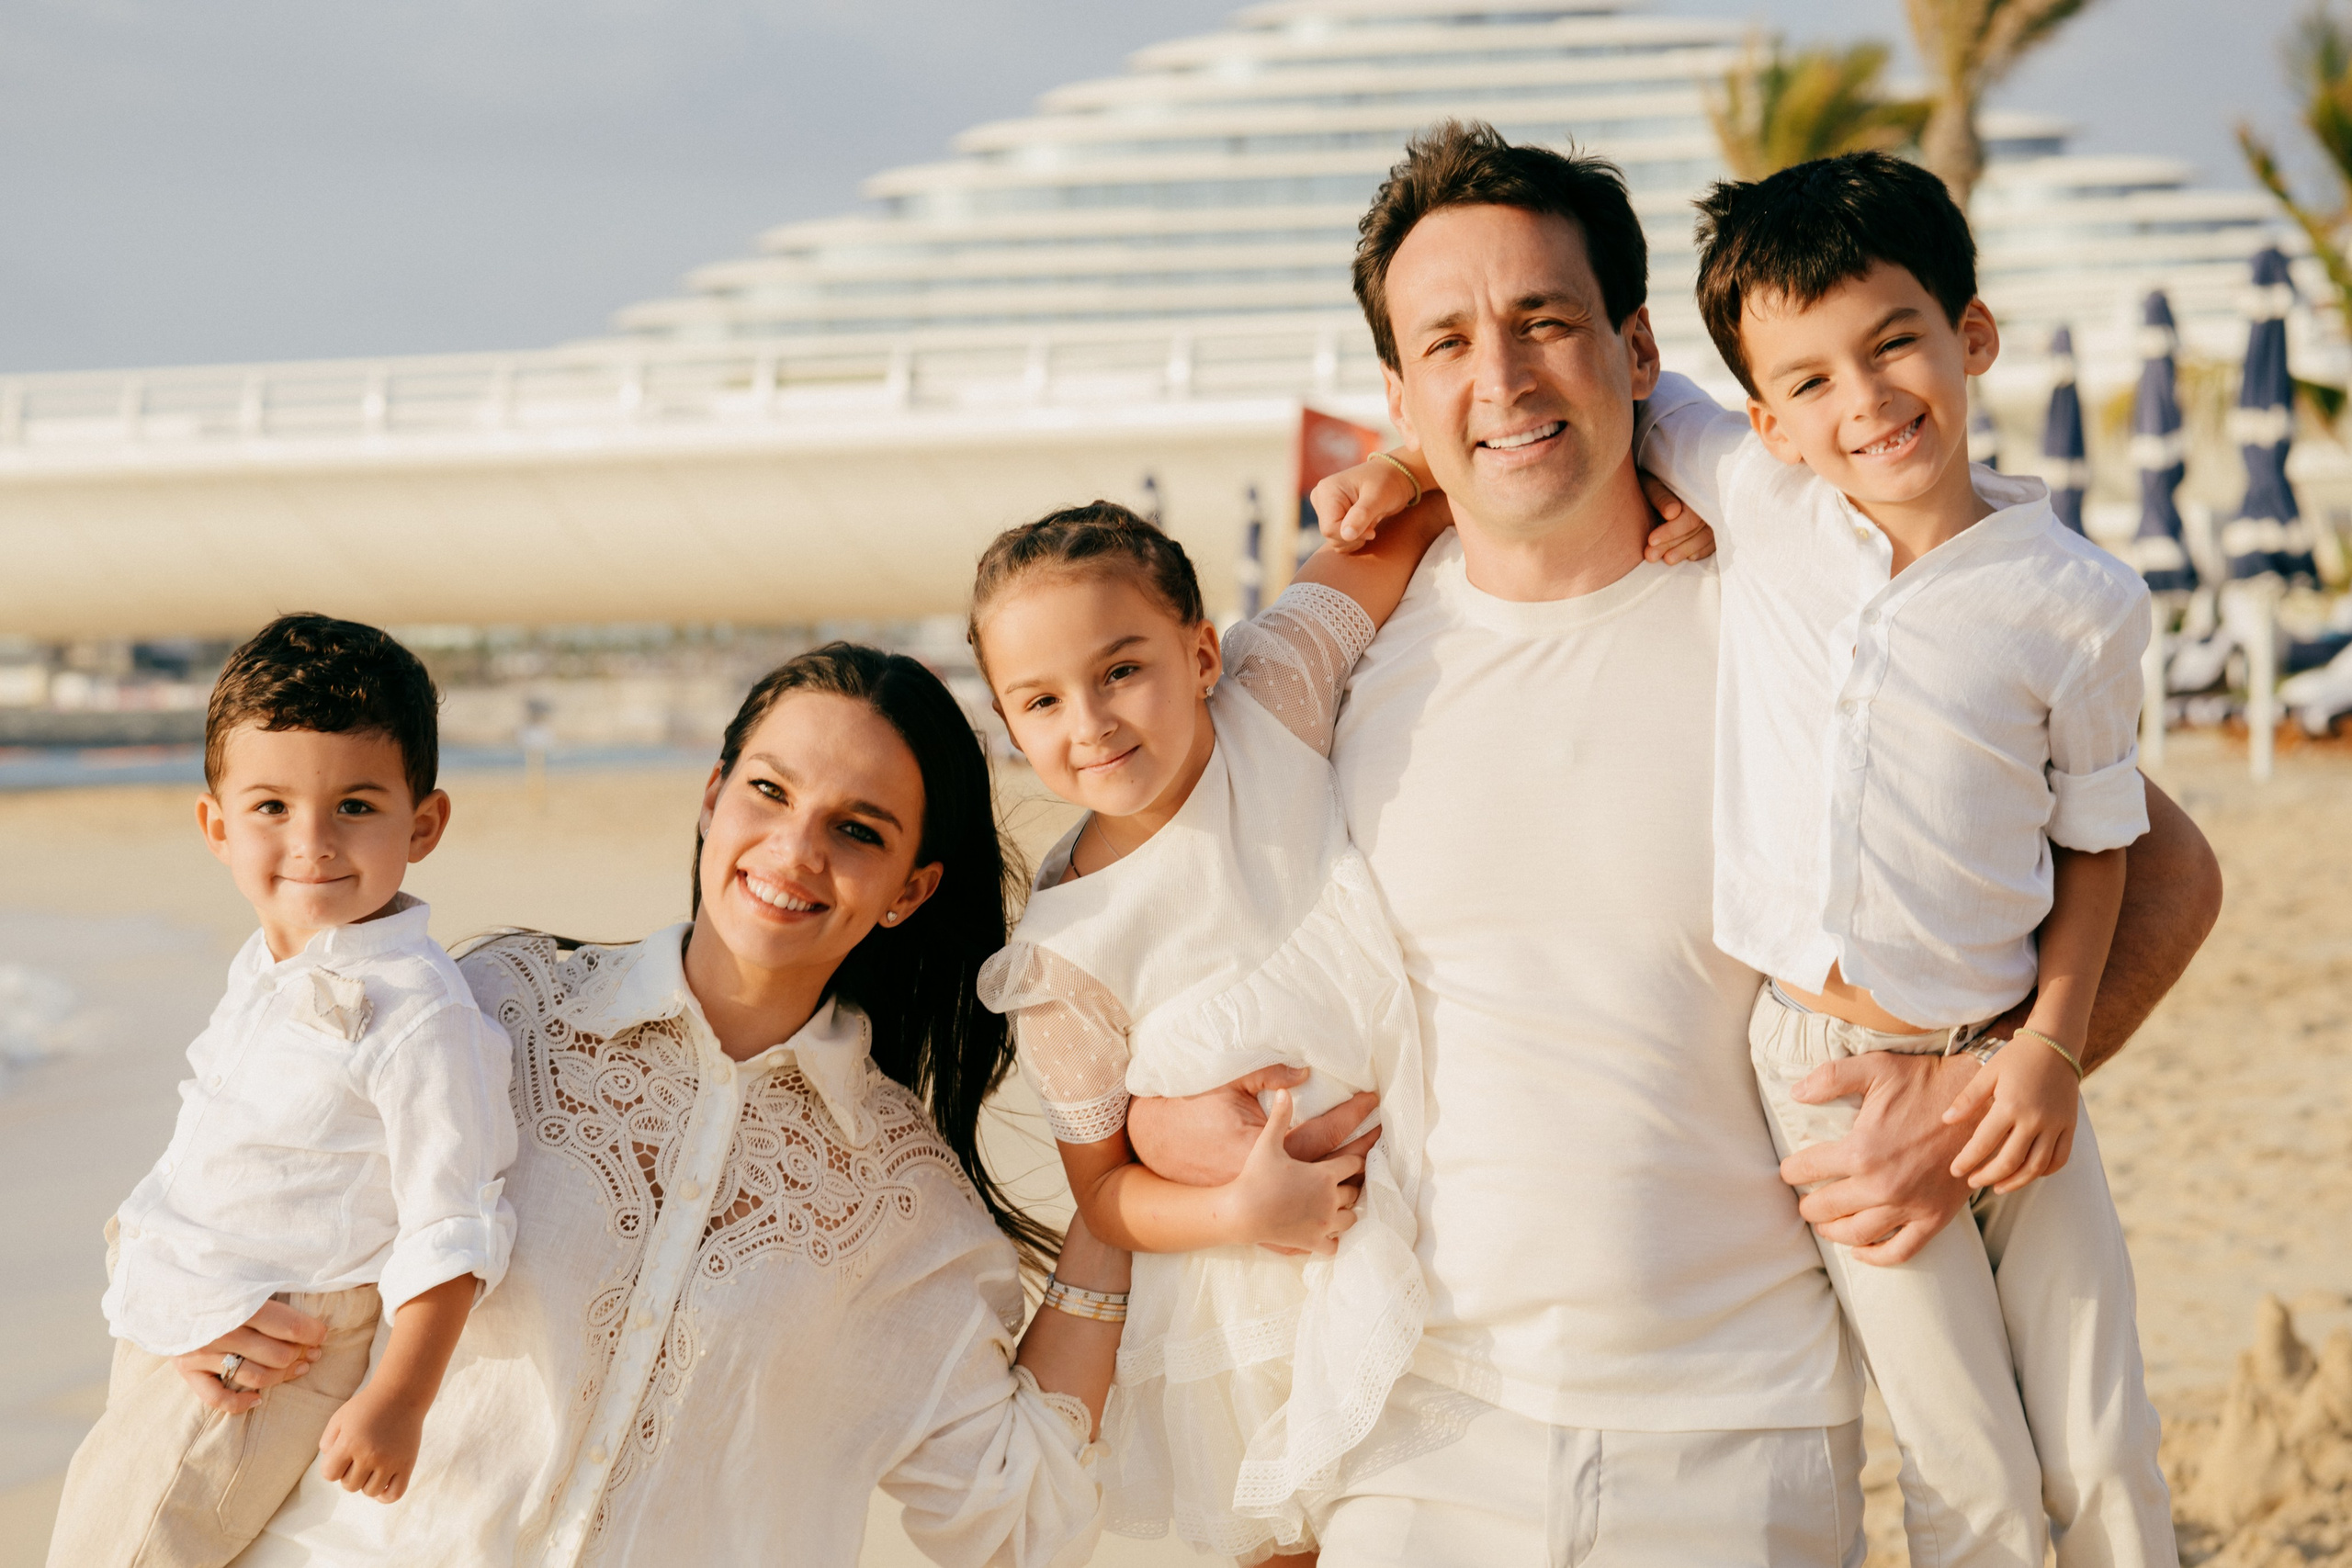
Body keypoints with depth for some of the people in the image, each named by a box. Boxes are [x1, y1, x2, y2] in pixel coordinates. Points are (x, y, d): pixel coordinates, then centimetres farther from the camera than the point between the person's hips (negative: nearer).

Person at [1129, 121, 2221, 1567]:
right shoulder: (1342, 664, 1)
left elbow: (2164, 867, 4)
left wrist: (1985, 1093, -10)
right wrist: (1235, 1146, -10)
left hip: (1743, 1444, -1)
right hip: (1425, 1433, 1)